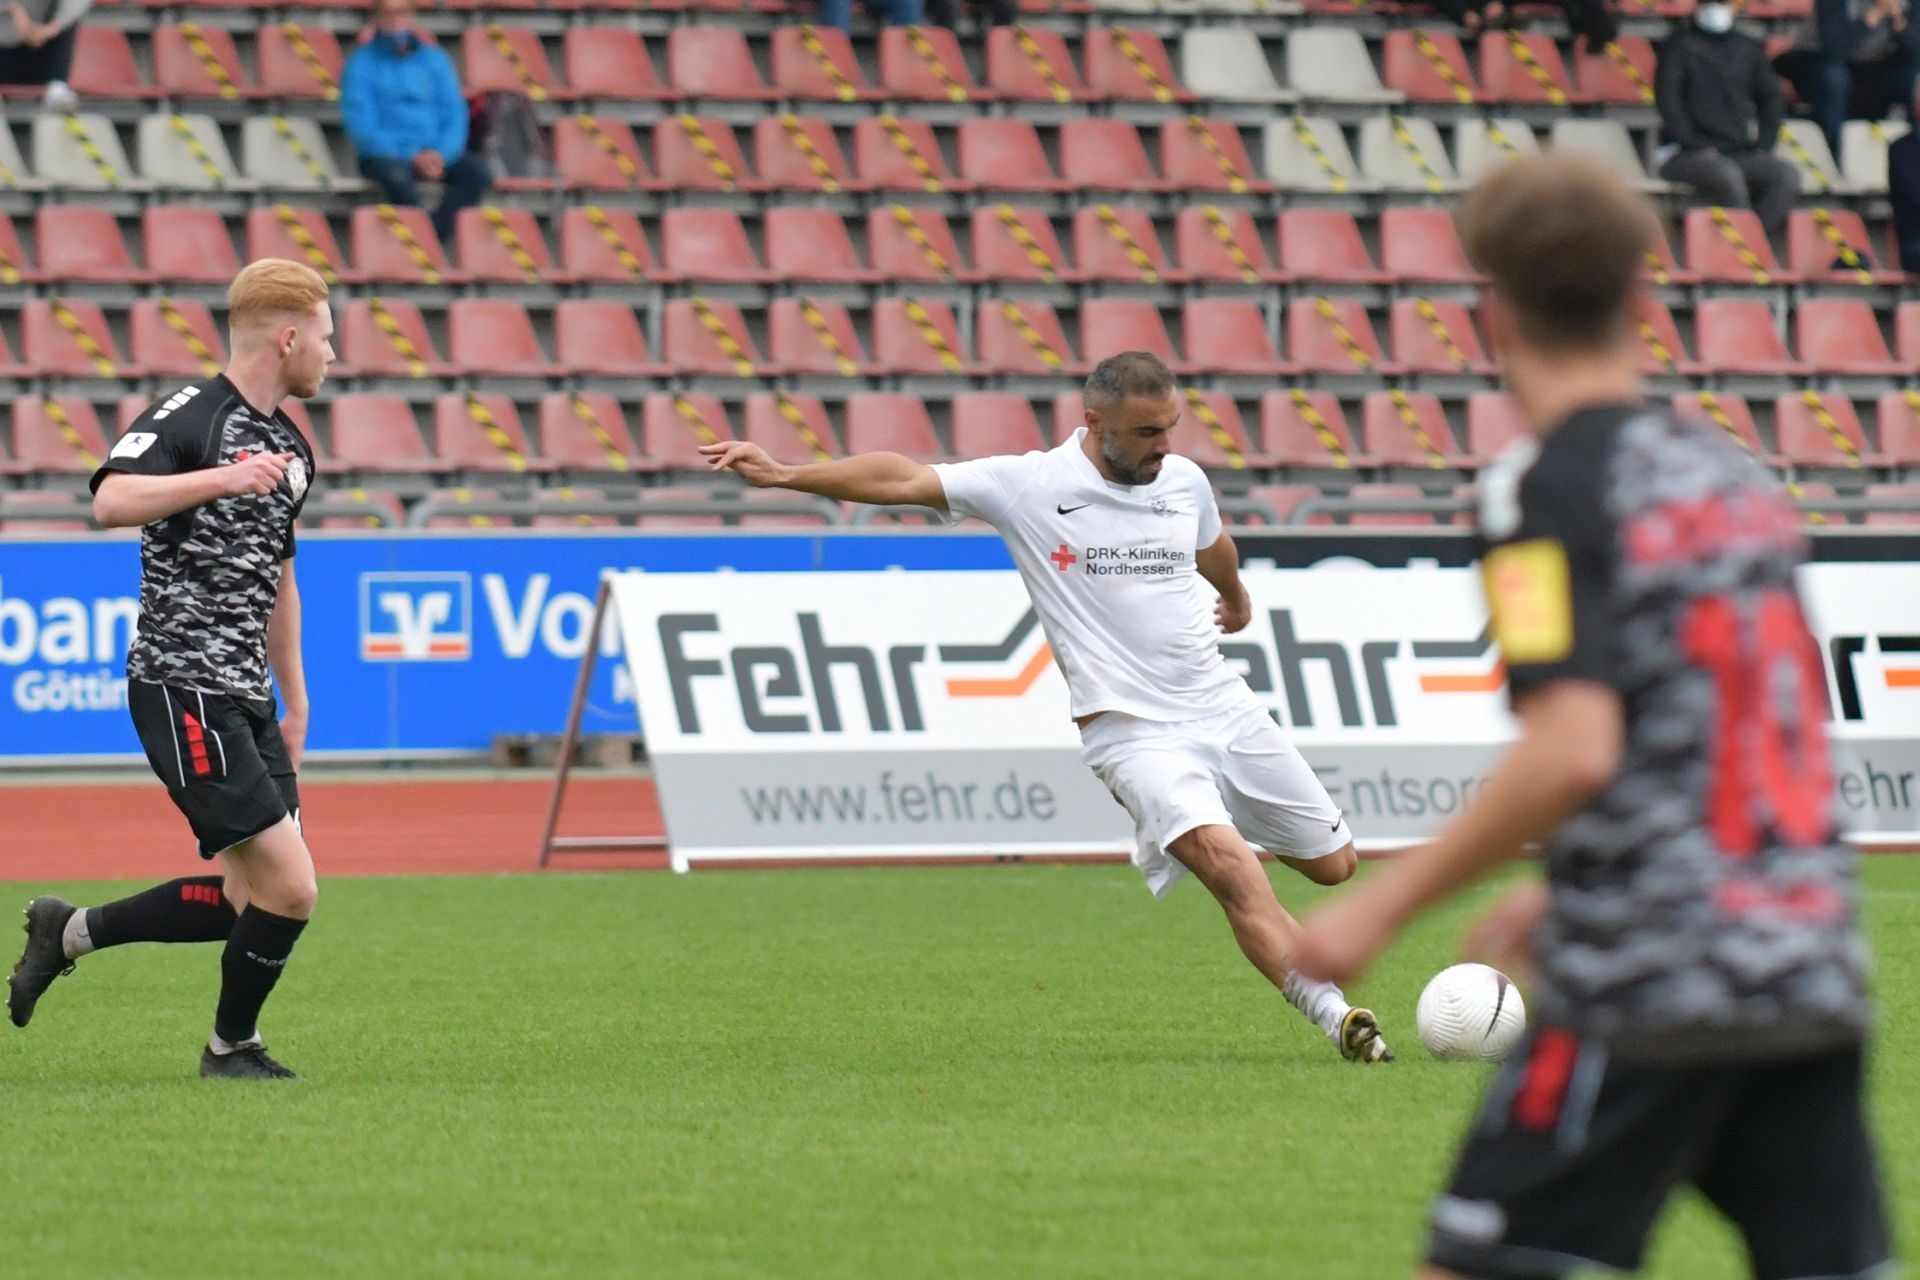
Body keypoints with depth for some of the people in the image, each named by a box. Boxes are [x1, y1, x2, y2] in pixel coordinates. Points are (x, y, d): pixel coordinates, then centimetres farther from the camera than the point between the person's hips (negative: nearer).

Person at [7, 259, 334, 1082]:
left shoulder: (290, 449, 16)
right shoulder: (189, 417, -11)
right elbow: (111, 502, -29)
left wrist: (294, 699, 28)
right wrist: (219, 478, -39)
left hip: (245, 699, 9)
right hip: (182, 689, -9)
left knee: (251, 903, 5)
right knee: (289, 889, -11)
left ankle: (71, 931, 21)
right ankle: (233, 1047, 12)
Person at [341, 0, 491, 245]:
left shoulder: (435, 59, 13)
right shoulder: (361, 65, 1)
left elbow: (454, 114, 8)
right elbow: (362, 126, -7)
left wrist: (441, 154, -13)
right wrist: (411, 158, -17)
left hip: (436, 153, 4)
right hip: (386, 156, -4)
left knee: (478, 171, -26)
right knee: (396, 176, -39)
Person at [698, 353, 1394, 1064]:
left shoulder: (1184, 480, 5)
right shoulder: (1028, 486, -9)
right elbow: (903, 480, -15)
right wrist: (783, 475, -24)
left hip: (1226, 710, 6)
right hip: (1131, 732, -6)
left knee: (1333, 865, 12)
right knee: (1230, 867, -27)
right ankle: (1337, 1018, -26)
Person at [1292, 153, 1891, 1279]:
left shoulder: (1550, 488, -8)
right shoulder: (1732, 472, 15)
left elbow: (1575, 751, -20)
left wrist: (1385, 904, -12)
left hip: (1647, 984, -7)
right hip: (1815, 974, 7)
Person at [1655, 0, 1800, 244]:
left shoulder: (1749, 49, 18)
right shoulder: (1681, 45, 5)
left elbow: (1772, 100, 19)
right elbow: (1667, 100, -5)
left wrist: (1762, 147, 3)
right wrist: (1697, 147, -14)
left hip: (1741, 153, 4)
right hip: (1684, 155, -4)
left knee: (1787, 175, -24)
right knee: (1727, 174, -37)